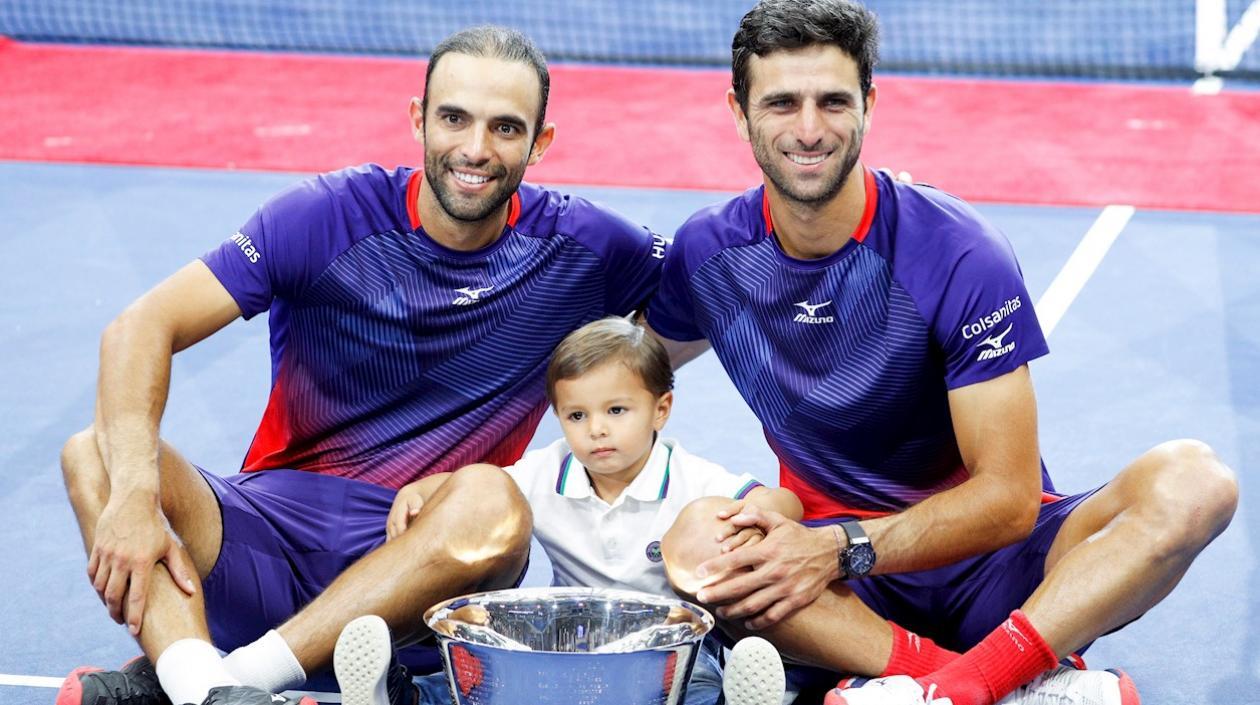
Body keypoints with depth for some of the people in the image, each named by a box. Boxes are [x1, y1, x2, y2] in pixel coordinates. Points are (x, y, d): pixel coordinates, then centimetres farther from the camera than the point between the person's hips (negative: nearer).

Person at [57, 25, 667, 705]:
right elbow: (143, 328, -12)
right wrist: (135, 491, -30)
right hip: (270, 530, 0)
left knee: (490, 502, -34)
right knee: (93, 453, -24)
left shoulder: (576, 246, 0)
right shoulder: (330, 216, -5)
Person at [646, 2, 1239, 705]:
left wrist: (838, 548, -29)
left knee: (1192, 478, -29)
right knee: (697, 538, -33)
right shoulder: (707, 252, -2)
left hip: (992, 562, -1)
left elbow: (1008, 495, -18)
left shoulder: (960, 255, -14)